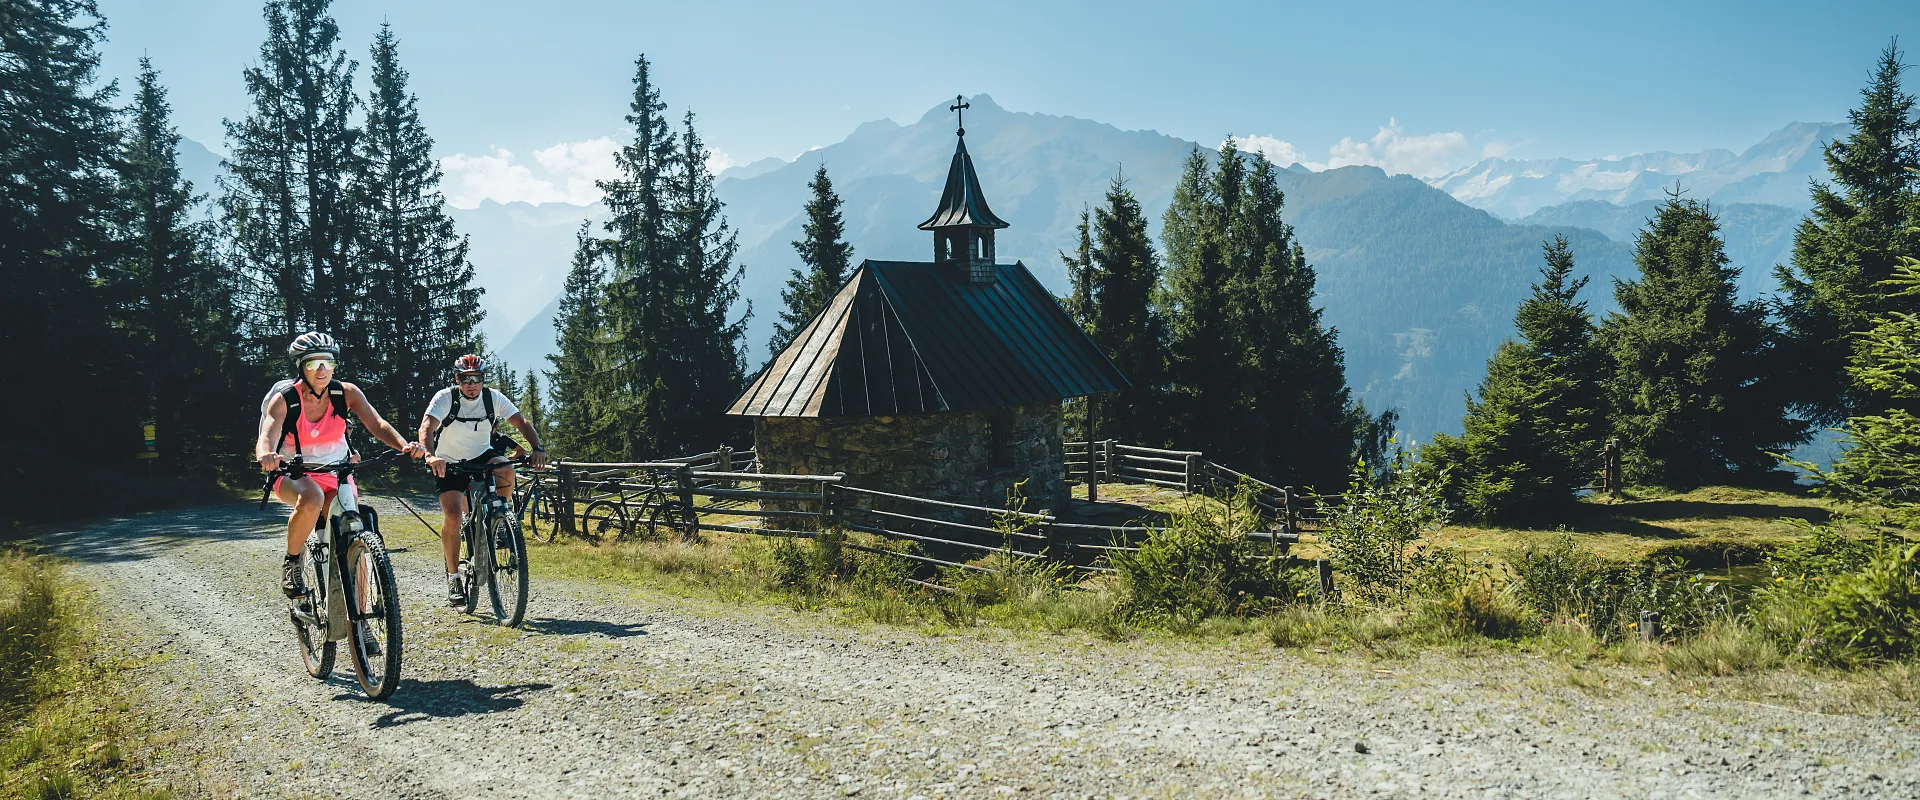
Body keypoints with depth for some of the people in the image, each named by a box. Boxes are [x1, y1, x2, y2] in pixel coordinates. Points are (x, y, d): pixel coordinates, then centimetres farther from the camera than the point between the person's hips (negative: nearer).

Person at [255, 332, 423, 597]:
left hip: (336, 475, 3)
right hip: (294, 476, -3)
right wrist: (266, 455, -56)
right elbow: (266, 437, -31)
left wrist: (404, 445, -41)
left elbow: (377, 425, -20)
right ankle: (291, 563, -14)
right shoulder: (283, 399, -16)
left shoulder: (346, 393, -9)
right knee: (312, 498, -38)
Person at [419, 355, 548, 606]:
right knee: (453, 515, -18)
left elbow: (521, 422, -15)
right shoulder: (445, 398, -19)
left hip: (482, 456, 2)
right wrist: (430, 456, -52)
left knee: (506, 470, -31)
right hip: (450, 463, -2)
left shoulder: (493, 397, -11)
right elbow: (427, 427, -32)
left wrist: (538, 448, -33)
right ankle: (453, 577, -5)